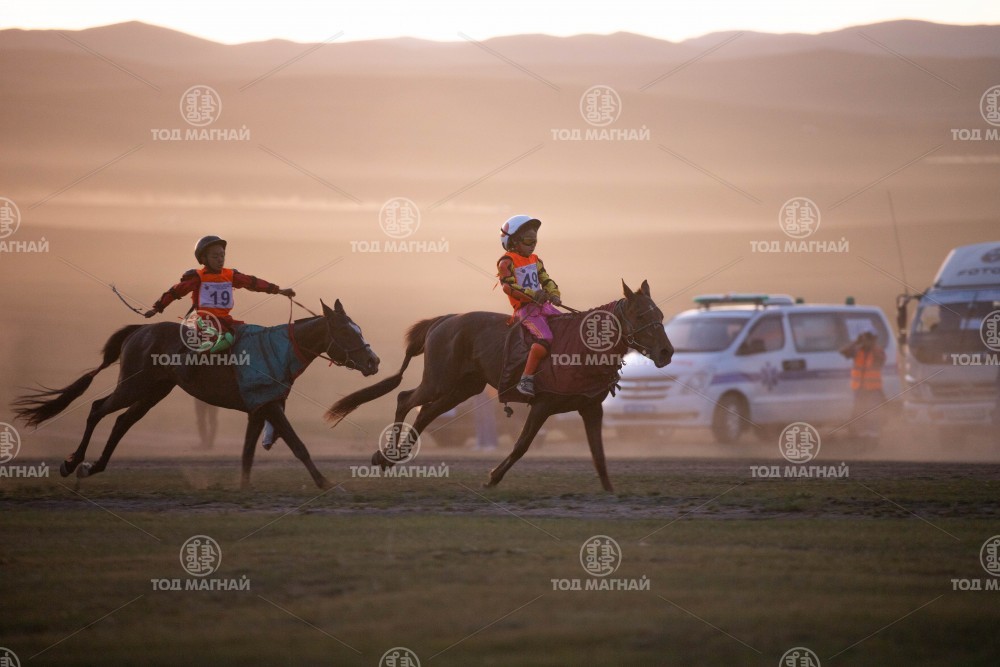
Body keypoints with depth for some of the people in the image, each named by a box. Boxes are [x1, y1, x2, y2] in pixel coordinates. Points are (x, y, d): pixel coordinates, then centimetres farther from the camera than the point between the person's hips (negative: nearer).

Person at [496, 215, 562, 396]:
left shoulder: (535, 261, 20)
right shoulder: (507, 262, -4)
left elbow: (546, 280, 16)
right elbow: (508, 286, -16)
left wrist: (554, 294, -7)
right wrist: (533, 294, -26)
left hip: (543, 305, 9)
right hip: (525, 308, -9)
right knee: (545, 337, -28)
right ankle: (526, 379, -27)